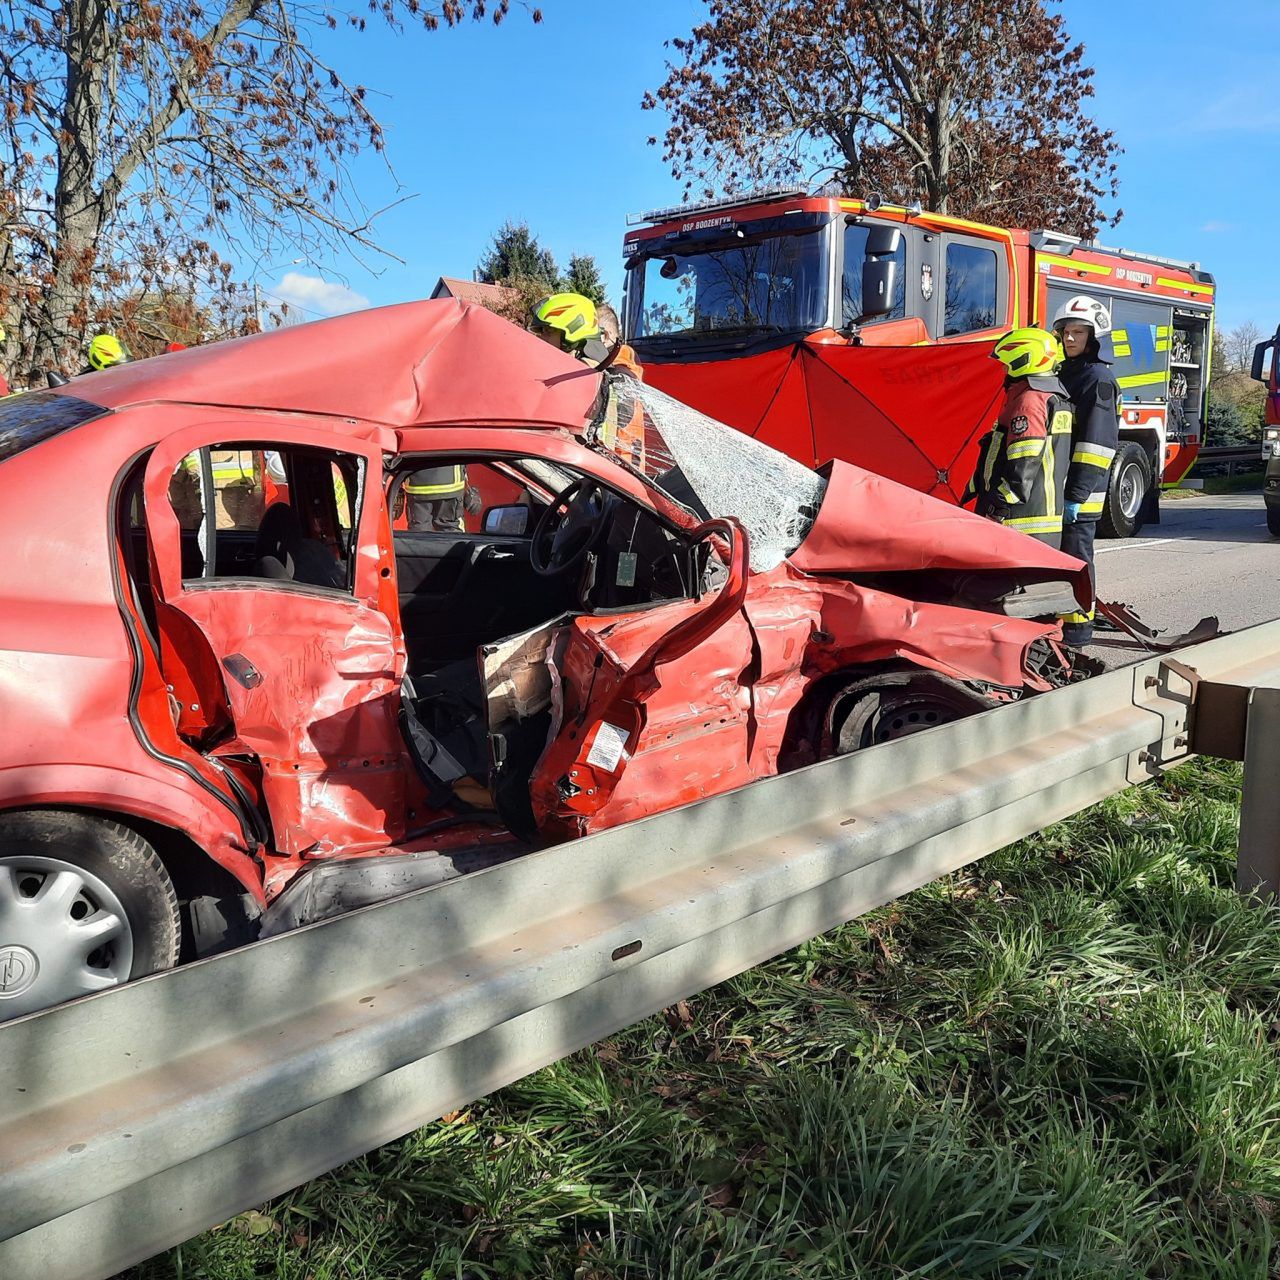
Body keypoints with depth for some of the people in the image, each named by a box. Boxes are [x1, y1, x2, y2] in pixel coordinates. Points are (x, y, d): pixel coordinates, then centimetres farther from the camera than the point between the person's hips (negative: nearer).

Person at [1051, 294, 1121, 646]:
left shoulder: (1099, 378, -9)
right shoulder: (1065, 374, 18)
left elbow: (1097, 441, -17)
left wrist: (1077, 495, -21)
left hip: (1079, 492, -8)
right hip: (1055, 486, 8)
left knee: (1076, 557, -5)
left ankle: (1078, 629, 1)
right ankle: (1056, 619, 20)